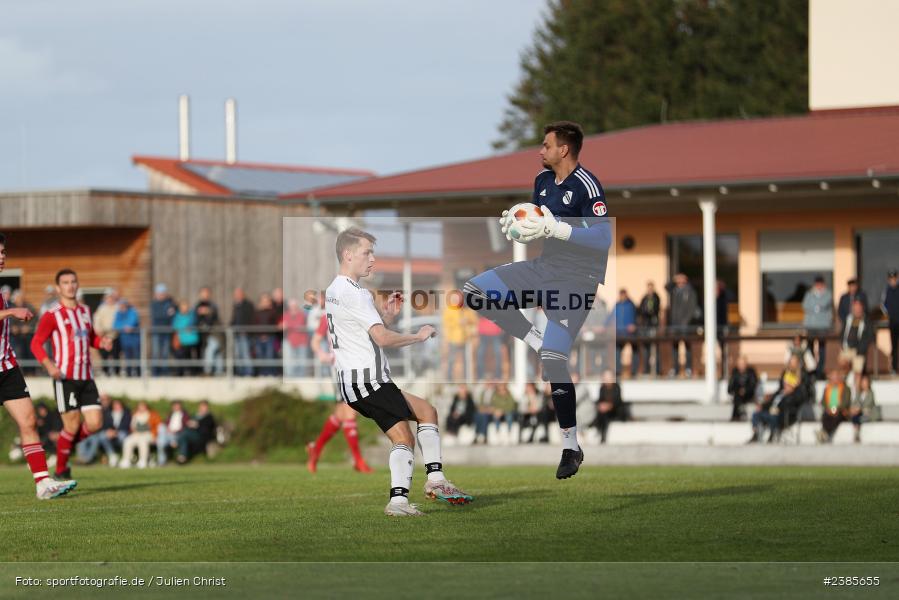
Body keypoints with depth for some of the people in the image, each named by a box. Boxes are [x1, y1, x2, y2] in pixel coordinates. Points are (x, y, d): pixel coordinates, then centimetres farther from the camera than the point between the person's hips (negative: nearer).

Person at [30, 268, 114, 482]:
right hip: (65, 377, -6)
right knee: (72, 425, -7)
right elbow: (36, 343, -7)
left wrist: (102, 342, 7)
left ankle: (66, 445, 22)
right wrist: (49, 365, -23)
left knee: (95, 423, -4)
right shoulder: (52, 315, -4)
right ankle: (61, 470, 9)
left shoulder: (85, 311, 16)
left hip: (86, 376, 6)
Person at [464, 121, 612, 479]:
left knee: (553, 360, -16)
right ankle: (536, 343, -2)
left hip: (577, 279, -9)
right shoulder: (543, 180, 10)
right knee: (473, 292, -1)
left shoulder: (586, 186, -16)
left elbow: (603, 238, -24)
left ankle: (571, 446, -3)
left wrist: (554, 228, -29)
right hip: (544, 268, 9)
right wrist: (514, 223, 2)